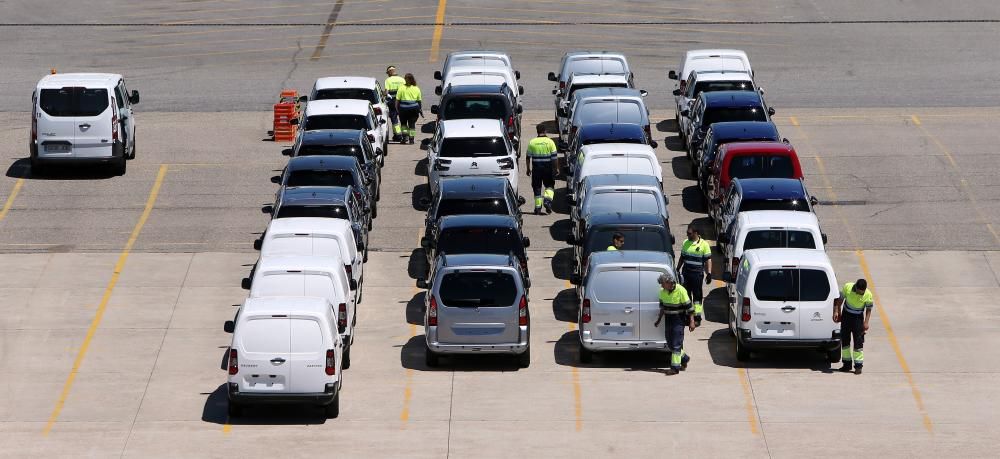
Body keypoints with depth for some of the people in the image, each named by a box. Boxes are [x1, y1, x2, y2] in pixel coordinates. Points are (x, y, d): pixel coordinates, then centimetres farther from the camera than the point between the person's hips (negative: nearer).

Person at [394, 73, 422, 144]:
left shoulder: (401, 88, -4)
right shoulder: (416, 89, 4)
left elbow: (397, 100, -6)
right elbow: (419, 100, 7)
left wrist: (397, 108, 2)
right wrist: (421, 110, 13)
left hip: (403, 109, -2)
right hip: (414, 108, 2)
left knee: (403, 123, 16)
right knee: (412, 124, 6)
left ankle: (405, 136, 3)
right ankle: (411, 139, 2)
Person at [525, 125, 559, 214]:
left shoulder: (532, 142, -1)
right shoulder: (550, 142, -5)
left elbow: (528, 157, 4)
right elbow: (554, 157, -5)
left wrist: (528, 168, 13)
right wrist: (556, 168, 3)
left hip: (536, 168, 1)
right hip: (548, 168, -1)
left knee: (537, 187, 8)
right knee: (549, 185, 14)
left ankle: (538, 207, 7)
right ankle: (547, 199, -11)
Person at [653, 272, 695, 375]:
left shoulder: (680, 291, -17)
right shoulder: (663, 291, 2)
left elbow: (689, 307, -13)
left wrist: (692, 321, -14)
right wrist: (659, 319, 16)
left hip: (679, 320, -7)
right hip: (668, 319, 7)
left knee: (676, 344, -7)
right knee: (670, 343, 12)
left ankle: (675, 367, -4)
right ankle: (684, 358, 32)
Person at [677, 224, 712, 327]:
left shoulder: (704, 244, -6)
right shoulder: (686, 243, 9)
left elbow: (708, 260, -5)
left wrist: (709, 274, -11)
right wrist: (677, 270, 17)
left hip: (697, 273, -5)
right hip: (686, 272, 5)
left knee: (697, 295, -2)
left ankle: (697, 317, 2)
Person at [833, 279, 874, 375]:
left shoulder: (868, 295, -19)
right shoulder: (847, 287, -17)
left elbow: (869, 309, -6)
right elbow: (840, 299, -1)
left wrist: (866, 322, -13)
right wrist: (836, 311, -6)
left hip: (858, 318, -2)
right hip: (846, 315, 2)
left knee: (858, 341, -7)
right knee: (844, 340, 6)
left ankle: (858, 365, -2)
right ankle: (847, 364, 18)